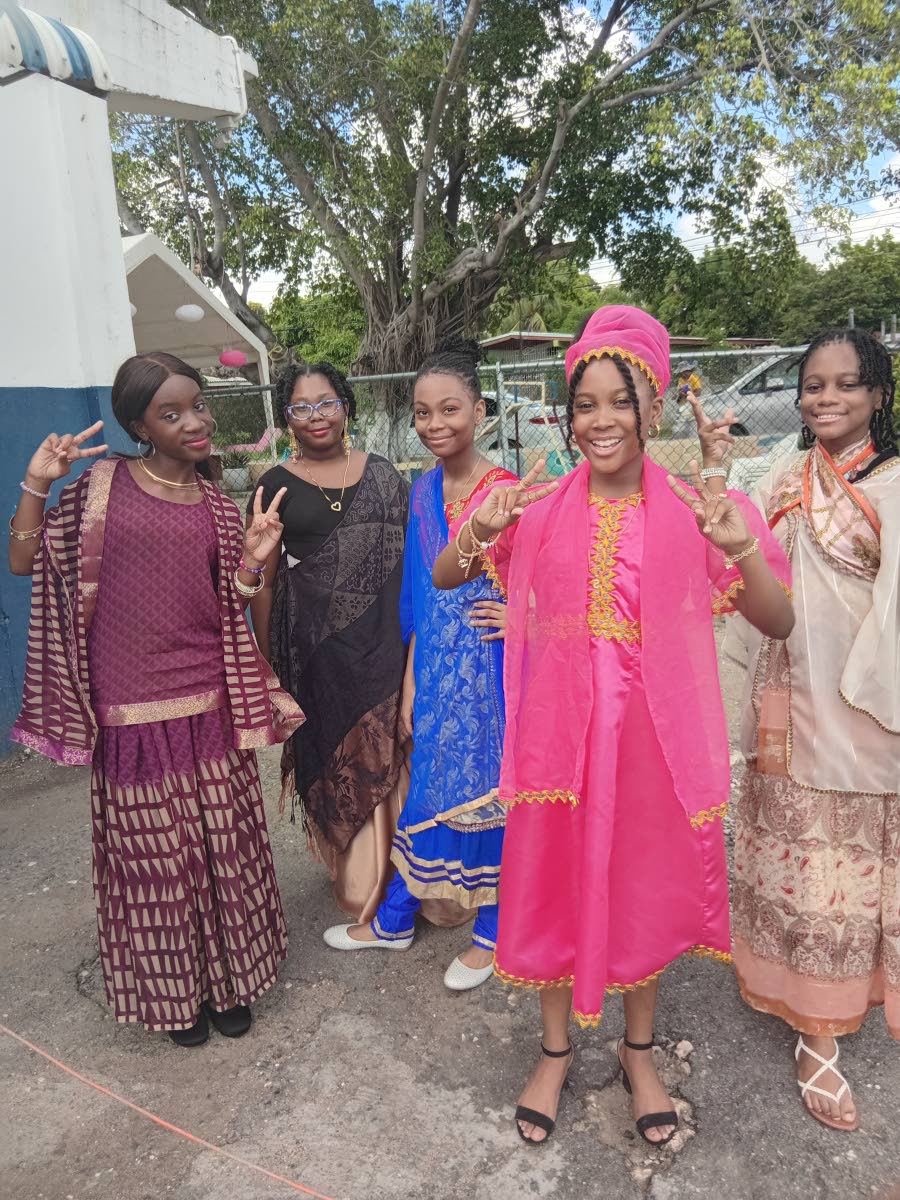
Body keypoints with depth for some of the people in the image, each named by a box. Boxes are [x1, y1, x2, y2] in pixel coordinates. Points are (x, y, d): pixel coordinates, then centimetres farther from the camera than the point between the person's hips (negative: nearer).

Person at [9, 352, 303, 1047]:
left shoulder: (220, 509, 7)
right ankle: (174, 990, 32)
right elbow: (24, 561, 2)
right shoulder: (103, 484, 0)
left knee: (223, 849, 10)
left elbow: (230, 613, 7)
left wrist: (253, 561, -9)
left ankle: (228, 980, 33)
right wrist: (37, 485, -9)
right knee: (153, 858, 9)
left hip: (208, 706, 2)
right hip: (131, 712, -2)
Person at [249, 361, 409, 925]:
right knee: (335, 757, 7)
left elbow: (414, 554, 13)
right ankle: (357, 880, 28)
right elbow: (262, 581, 3)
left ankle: (392, 869, 30)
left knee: (386, 751, 6)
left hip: (385, 639, 2)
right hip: (317, 642, -1)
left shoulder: (383, 473, 8)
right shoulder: (278, 486, 1)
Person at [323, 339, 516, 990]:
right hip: (436, 668, 5)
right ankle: (395, 919, 36)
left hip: (494, 666, -4)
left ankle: (491, 931, 32)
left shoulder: (509, 490, -11)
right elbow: (417, 597, 9)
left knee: (489, 789, 9)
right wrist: (411, 682, 9)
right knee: (428, 786, 17)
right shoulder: (424, 491, 5)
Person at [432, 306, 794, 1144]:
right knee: (555, 882, 14)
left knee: (645, 886, 16)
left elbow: (779, 624, -5)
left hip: (653, 735, 0)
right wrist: (477, 531, -16)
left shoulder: (693, 510, -4)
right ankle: (555, 1050, 40)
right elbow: (443, 580, 5)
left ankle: (639, 1050, 43)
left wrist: (742, 549, -24)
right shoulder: (539, 507, -2)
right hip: (558, 730, 1)